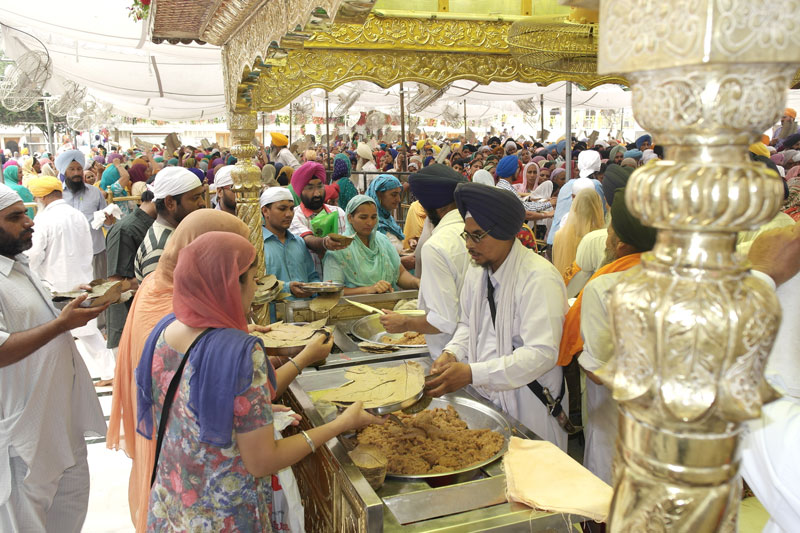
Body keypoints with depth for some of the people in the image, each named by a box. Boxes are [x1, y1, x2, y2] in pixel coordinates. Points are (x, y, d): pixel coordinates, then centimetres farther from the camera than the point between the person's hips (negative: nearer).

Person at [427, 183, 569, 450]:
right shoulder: (477, 271, 6)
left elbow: (542, 353, -26)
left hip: (529, 406, -6)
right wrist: (452, 353, -4)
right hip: (484, 395, 7)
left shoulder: (539, 277, -20)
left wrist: (472, 373, -30)